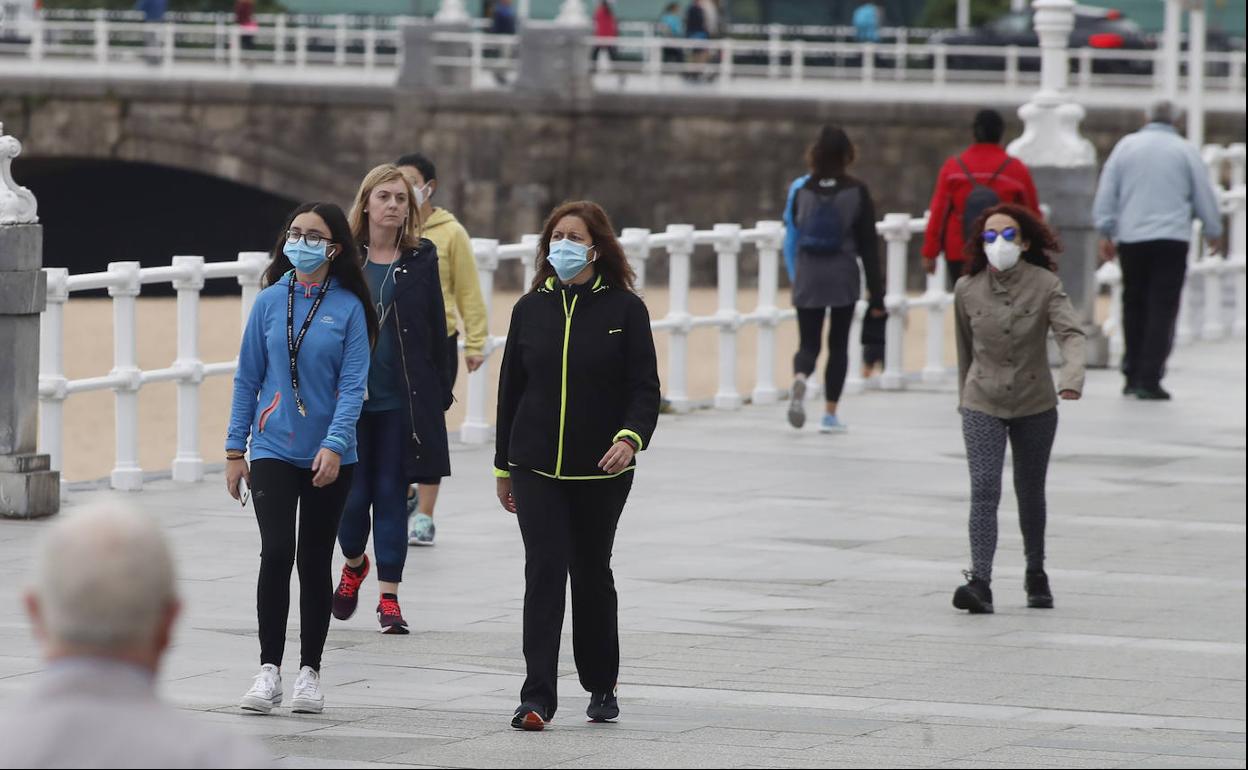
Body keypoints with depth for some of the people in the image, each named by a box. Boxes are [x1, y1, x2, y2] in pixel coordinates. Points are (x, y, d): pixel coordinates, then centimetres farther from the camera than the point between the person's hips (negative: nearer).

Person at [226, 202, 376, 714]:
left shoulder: (348, 308, -3)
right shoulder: (270, 302, 3)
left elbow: (353, 384, -7)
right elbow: (248, 378, 7)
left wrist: (334, 445, -19)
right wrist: (235, 450, 5)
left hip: (329, 457, 0)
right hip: (273, 450, 0)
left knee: (315, 561, 7)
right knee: (276, 553, -13)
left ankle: (309, 673, 16)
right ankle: (269, 668, -7)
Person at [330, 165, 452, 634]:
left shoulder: (421, 260, 3)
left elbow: (436, 331, 6)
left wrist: (440, 397, 3)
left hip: (403, 400, 0)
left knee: (392, 494, 2)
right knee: (352, 495, 1)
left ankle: (389, 597, 8)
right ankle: (354, 564, 31)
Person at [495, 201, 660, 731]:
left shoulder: (624, 309, -2)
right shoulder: (531, 309, 7)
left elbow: (644, 387, -4)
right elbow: (511, 388, 12)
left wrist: (631, 437, -24)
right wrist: (503, 466, 13)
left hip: (601, 469, -1)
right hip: (537, 468, 1)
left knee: (592, 573, 11)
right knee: (544, 572, -10)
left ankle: (601, 686, 30)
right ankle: (537, 698, -13)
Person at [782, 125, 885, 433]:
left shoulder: (800, 189, -1)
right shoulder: (856, 192, -5)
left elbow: (791, 238, 6)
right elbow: (868, 245, -3)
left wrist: (794, 275, 21)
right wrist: (876, 294, 1)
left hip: (807, 277, 1)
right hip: (843, 277, -1)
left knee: (808, 342, 8)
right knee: (838, 344, 11)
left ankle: (800, 377, -26)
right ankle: (830, 414, 9)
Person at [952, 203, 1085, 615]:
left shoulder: (1046, 286, -11)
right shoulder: (967, 290, -4)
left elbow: (1071, 333, -24)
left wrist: (1071, 377, -42)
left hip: (1035, 405, 0)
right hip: (982, 406, 0)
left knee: (1030, 491, 13)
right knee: (984, 489, -14)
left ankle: (1036, 574, 33)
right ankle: (979, 582, -23)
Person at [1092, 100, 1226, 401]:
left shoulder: (1126, 145, 7)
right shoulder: (1186, 150, 2)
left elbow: (1106, 193, 7)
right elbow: (1204, 196, 7)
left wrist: (1106, 233, 12)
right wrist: (1214, 232, 20)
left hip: (1130, 238, 3)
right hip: (1172, 238, -3)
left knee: (1134, 306, 14)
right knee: (1163, 309, -3)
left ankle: (1133, 374, 16)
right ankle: (1149, 380, -10)